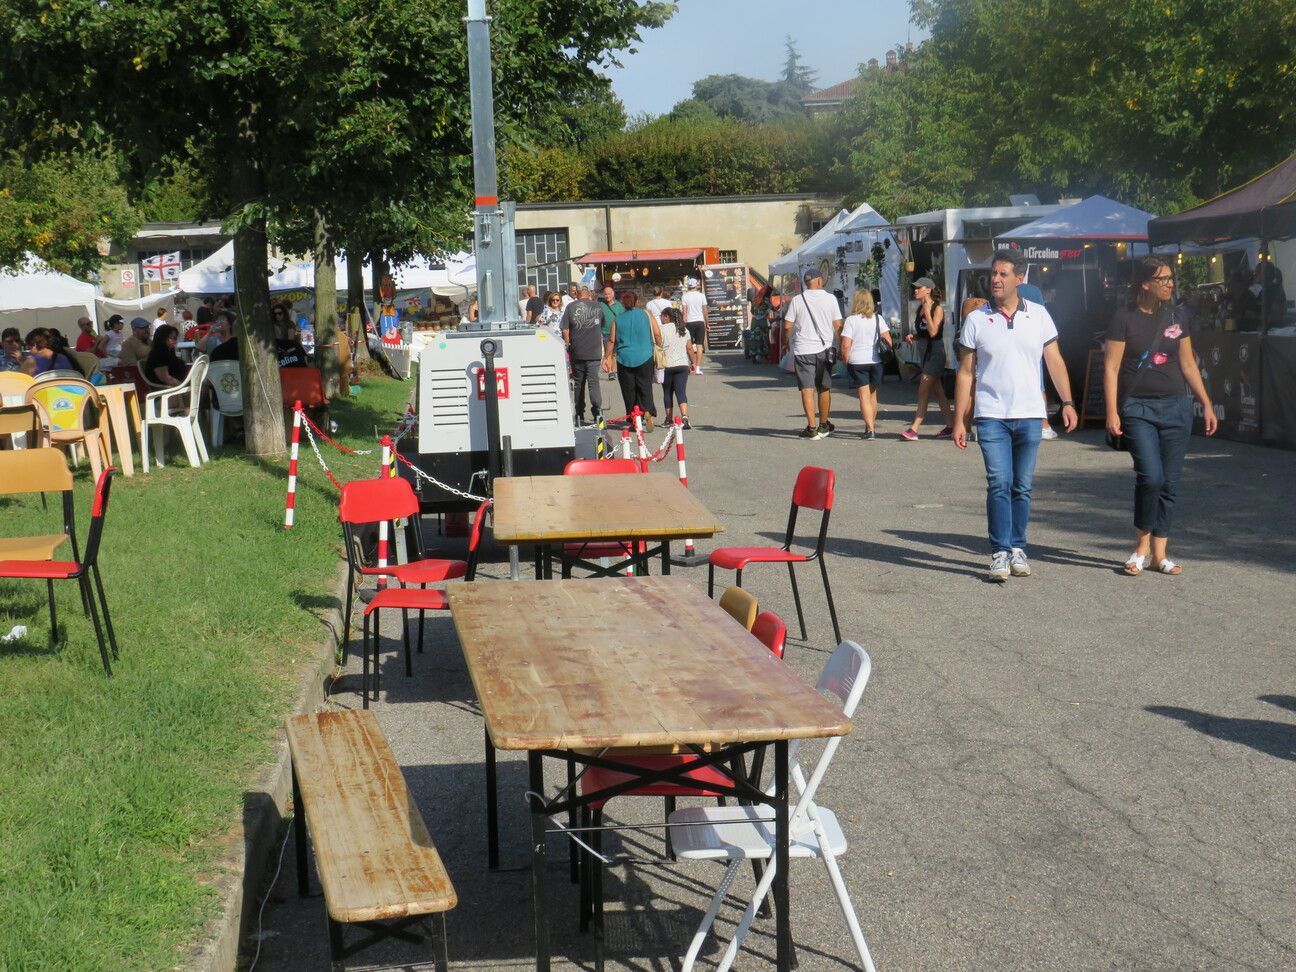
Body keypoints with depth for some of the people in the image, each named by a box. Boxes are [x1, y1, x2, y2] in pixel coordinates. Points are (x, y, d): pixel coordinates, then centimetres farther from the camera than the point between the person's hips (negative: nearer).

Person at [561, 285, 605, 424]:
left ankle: (579, 416, 14)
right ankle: (597, 409, -22)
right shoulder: (597, 306, 2)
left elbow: (565, 330, -5)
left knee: (578, 383, 10)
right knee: (593, 381, -2)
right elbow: (603, 328, 15)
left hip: (576, 352, 0)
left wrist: (568, 345, 9)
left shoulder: (571, 307, -3)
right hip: (594, 352, 0)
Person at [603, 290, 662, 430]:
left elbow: (611, 341, 5)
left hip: (625, 359, 0)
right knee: (645, 387, 3)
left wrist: (606, 357, 16)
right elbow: (657, 334, 0)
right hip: (645, 358, 0)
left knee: (629, 391, 7)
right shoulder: (646, 315, 2)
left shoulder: (617, 320, 4)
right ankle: (648, 411, -21)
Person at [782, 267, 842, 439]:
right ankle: (823, 426, 25)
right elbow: (838, 325, 1)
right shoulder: (830, 299, 0)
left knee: (807, 389, -2)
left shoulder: (796, 301, -3)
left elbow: (787, 326, -2)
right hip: (824, 349, 2)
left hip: (803, 350, -2)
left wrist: (786, 342, 16)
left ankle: (812, 427, -9)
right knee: (824, 388, 14)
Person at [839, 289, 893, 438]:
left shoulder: (851, 320, -6)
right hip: (875, 360, 3)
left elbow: (846, 345, -11)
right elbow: (887, 339, -2)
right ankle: (872, 425, 29)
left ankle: (870, 429, -13)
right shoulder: (878, 318, 4)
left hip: (857, 361, -3)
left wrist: (846, 362, 0)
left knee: (864, 396, -3)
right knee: (872, 395, 18)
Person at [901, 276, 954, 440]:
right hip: (924, 353, 9)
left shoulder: (937, 309, -11)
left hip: (935, 353, -9)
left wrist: (927, 311, -22)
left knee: (923, 392, -12)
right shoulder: (919, 310, 12)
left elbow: (933, 332, -23)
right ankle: (950, 426, 17)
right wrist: (912, 337, 2)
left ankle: (914, 429, -14)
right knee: (938, 392, 12)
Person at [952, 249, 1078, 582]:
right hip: (991, 416, -1)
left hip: (1029, 415, 2)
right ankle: (1000, 553, -5)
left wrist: (1067, 402, -3)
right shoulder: (976, 320, 2)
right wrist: (959, 420, 1)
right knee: (999, 484, -9)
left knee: (1022, 487, 7)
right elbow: (965, 373, 4)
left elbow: (1054, 361, 8)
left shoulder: (1038, 315, 5)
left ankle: (1017, 548, 17)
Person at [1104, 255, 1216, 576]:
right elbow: (1111, 368, -6)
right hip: (1139, 408, -4)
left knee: (1170, 483, 3)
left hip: (1176, 407, 4)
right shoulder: (1125, 318, -4)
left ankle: (1158, 554, 11)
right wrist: (1112, 412, -13)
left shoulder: (1174, 316, 9)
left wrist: (1206, 405, 11)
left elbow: (1188, 364, 14)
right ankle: (1142, 545, 3)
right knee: (1150, 476, -17)